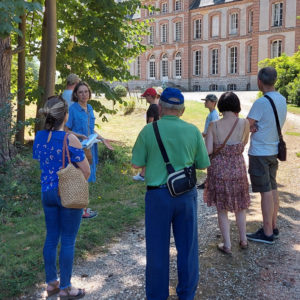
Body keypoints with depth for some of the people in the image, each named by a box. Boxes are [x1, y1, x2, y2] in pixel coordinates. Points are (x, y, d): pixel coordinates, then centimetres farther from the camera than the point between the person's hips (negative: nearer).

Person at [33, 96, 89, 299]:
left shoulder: (39, 136, -1)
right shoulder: (70, 139, -19)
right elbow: (86, 171, -15)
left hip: (47, 192, 6)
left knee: (51, 238, 17)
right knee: (68, 242, 6)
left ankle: (51, 283, 31)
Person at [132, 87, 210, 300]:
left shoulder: (148, 131, -8)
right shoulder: (193, 131, -4)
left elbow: (136, 164, -4)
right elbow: (203, 164, 3)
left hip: (158, 195, -1)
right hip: (186, 194, 2)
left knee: (157, 248, 12)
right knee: (187, 246, 16)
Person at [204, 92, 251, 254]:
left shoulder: (213, 126, -13)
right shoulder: (244, 123, -11)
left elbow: (208, 151, -14)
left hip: (218, 170, -1)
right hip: (238, 169, 2)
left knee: (222, 209, 13)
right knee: (239, 205, 23)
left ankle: (227, 245, 19)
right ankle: (243, 240, 35)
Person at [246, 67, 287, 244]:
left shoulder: (261, 102, -20)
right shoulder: (282, 100, 6)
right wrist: (256, 126, -2)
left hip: (260, 152, -8)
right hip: (274, 150, 8)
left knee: (266, 192, -3)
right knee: (273, 190, 15)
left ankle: (267, 233, 5)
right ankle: (273, 227, 25)